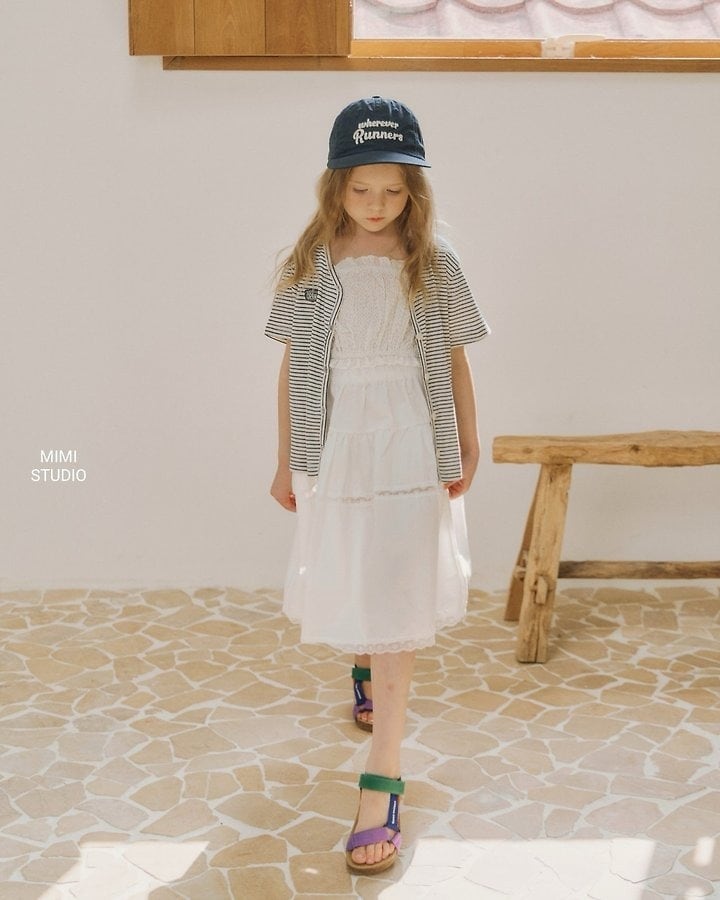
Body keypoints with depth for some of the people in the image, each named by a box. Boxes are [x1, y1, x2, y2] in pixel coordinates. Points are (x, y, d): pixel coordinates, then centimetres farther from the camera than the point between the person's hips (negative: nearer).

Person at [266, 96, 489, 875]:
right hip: (334, 449, 2)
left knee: (394, 603, -4)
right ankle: (364, 665, 52)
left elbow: (453, 360, 4)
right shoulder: (309, 263, -1)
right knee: (347, 587, 16)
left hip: (410, 451, -1)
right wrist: (286, 461, 5)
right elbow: (292, 367, 3)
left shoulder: (432, 262, -2)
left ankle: (382, 780, 1)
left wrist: (466, 447, 7)